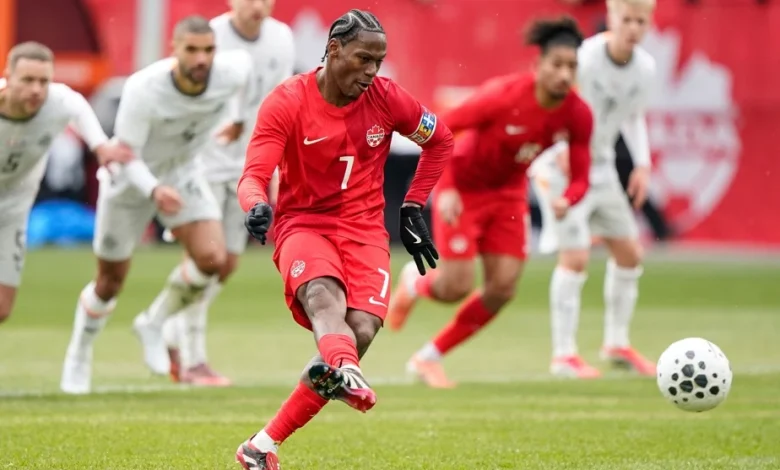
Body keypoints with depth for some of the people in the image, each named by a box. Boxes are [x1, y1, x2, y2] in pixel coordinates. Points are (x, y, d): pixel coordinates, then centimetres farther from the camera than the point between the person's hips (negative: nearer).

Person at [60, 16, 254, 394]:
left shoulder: (230, 72, -24)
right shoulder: (143, 89, -35)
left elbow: (245, 61, 3)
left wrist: (239, 116, 15)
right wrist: (155, 190, -48)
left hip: (181, 172, 3)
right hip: (130, 177, -3)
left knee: (212, 259, -19)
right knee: (111, 281, 8)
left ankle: (153, 323, 7)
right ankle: (79, 355, 37)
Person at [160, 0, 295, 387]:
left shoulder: (281, 39, 0)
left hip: (246, 166, 6)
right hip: (203, 162, -6)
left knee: (228, 261, 6)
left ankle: (173, 336, 25)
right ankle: (192, 362, -1)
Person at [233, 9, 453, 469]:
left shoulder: (386, 97, -2)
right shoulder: (286, 102, -10)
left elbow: (441, 140, 16)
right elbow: (254, 175, -18)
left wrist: (414, 209, 11)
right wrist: (257, 204, -41)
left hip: (364, 228, 3)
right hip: (302, 223, -3)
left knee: (362, 330, -20)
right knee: (323, 295, -36)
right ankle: (346, 373, -70)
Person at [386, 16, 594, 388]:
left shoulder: (578, 116, -16)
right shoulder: (503, 95, -30)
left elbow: (580, 178, -8)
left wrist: (566, 201, -30)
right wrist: (445, 189, -30)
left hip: (509, 192, 5)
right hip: (463, 187, -5)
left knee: (503, 289, -4)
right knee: (457, 287, -11)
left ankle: (428, 358, 15)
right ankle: (415, 283, 29)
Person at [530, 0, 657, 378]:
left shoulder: (645, 67, -3)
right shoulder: (583, 60, -24)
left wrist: (642, 164, 3)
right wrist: (559, 149, -33)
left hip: (601, 168, 7)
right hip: (560, 169, -7)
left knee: (630, 253, 10)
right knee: (575, 256, -15)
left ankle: (617, 343, 25)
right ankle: (564, 354, -6)